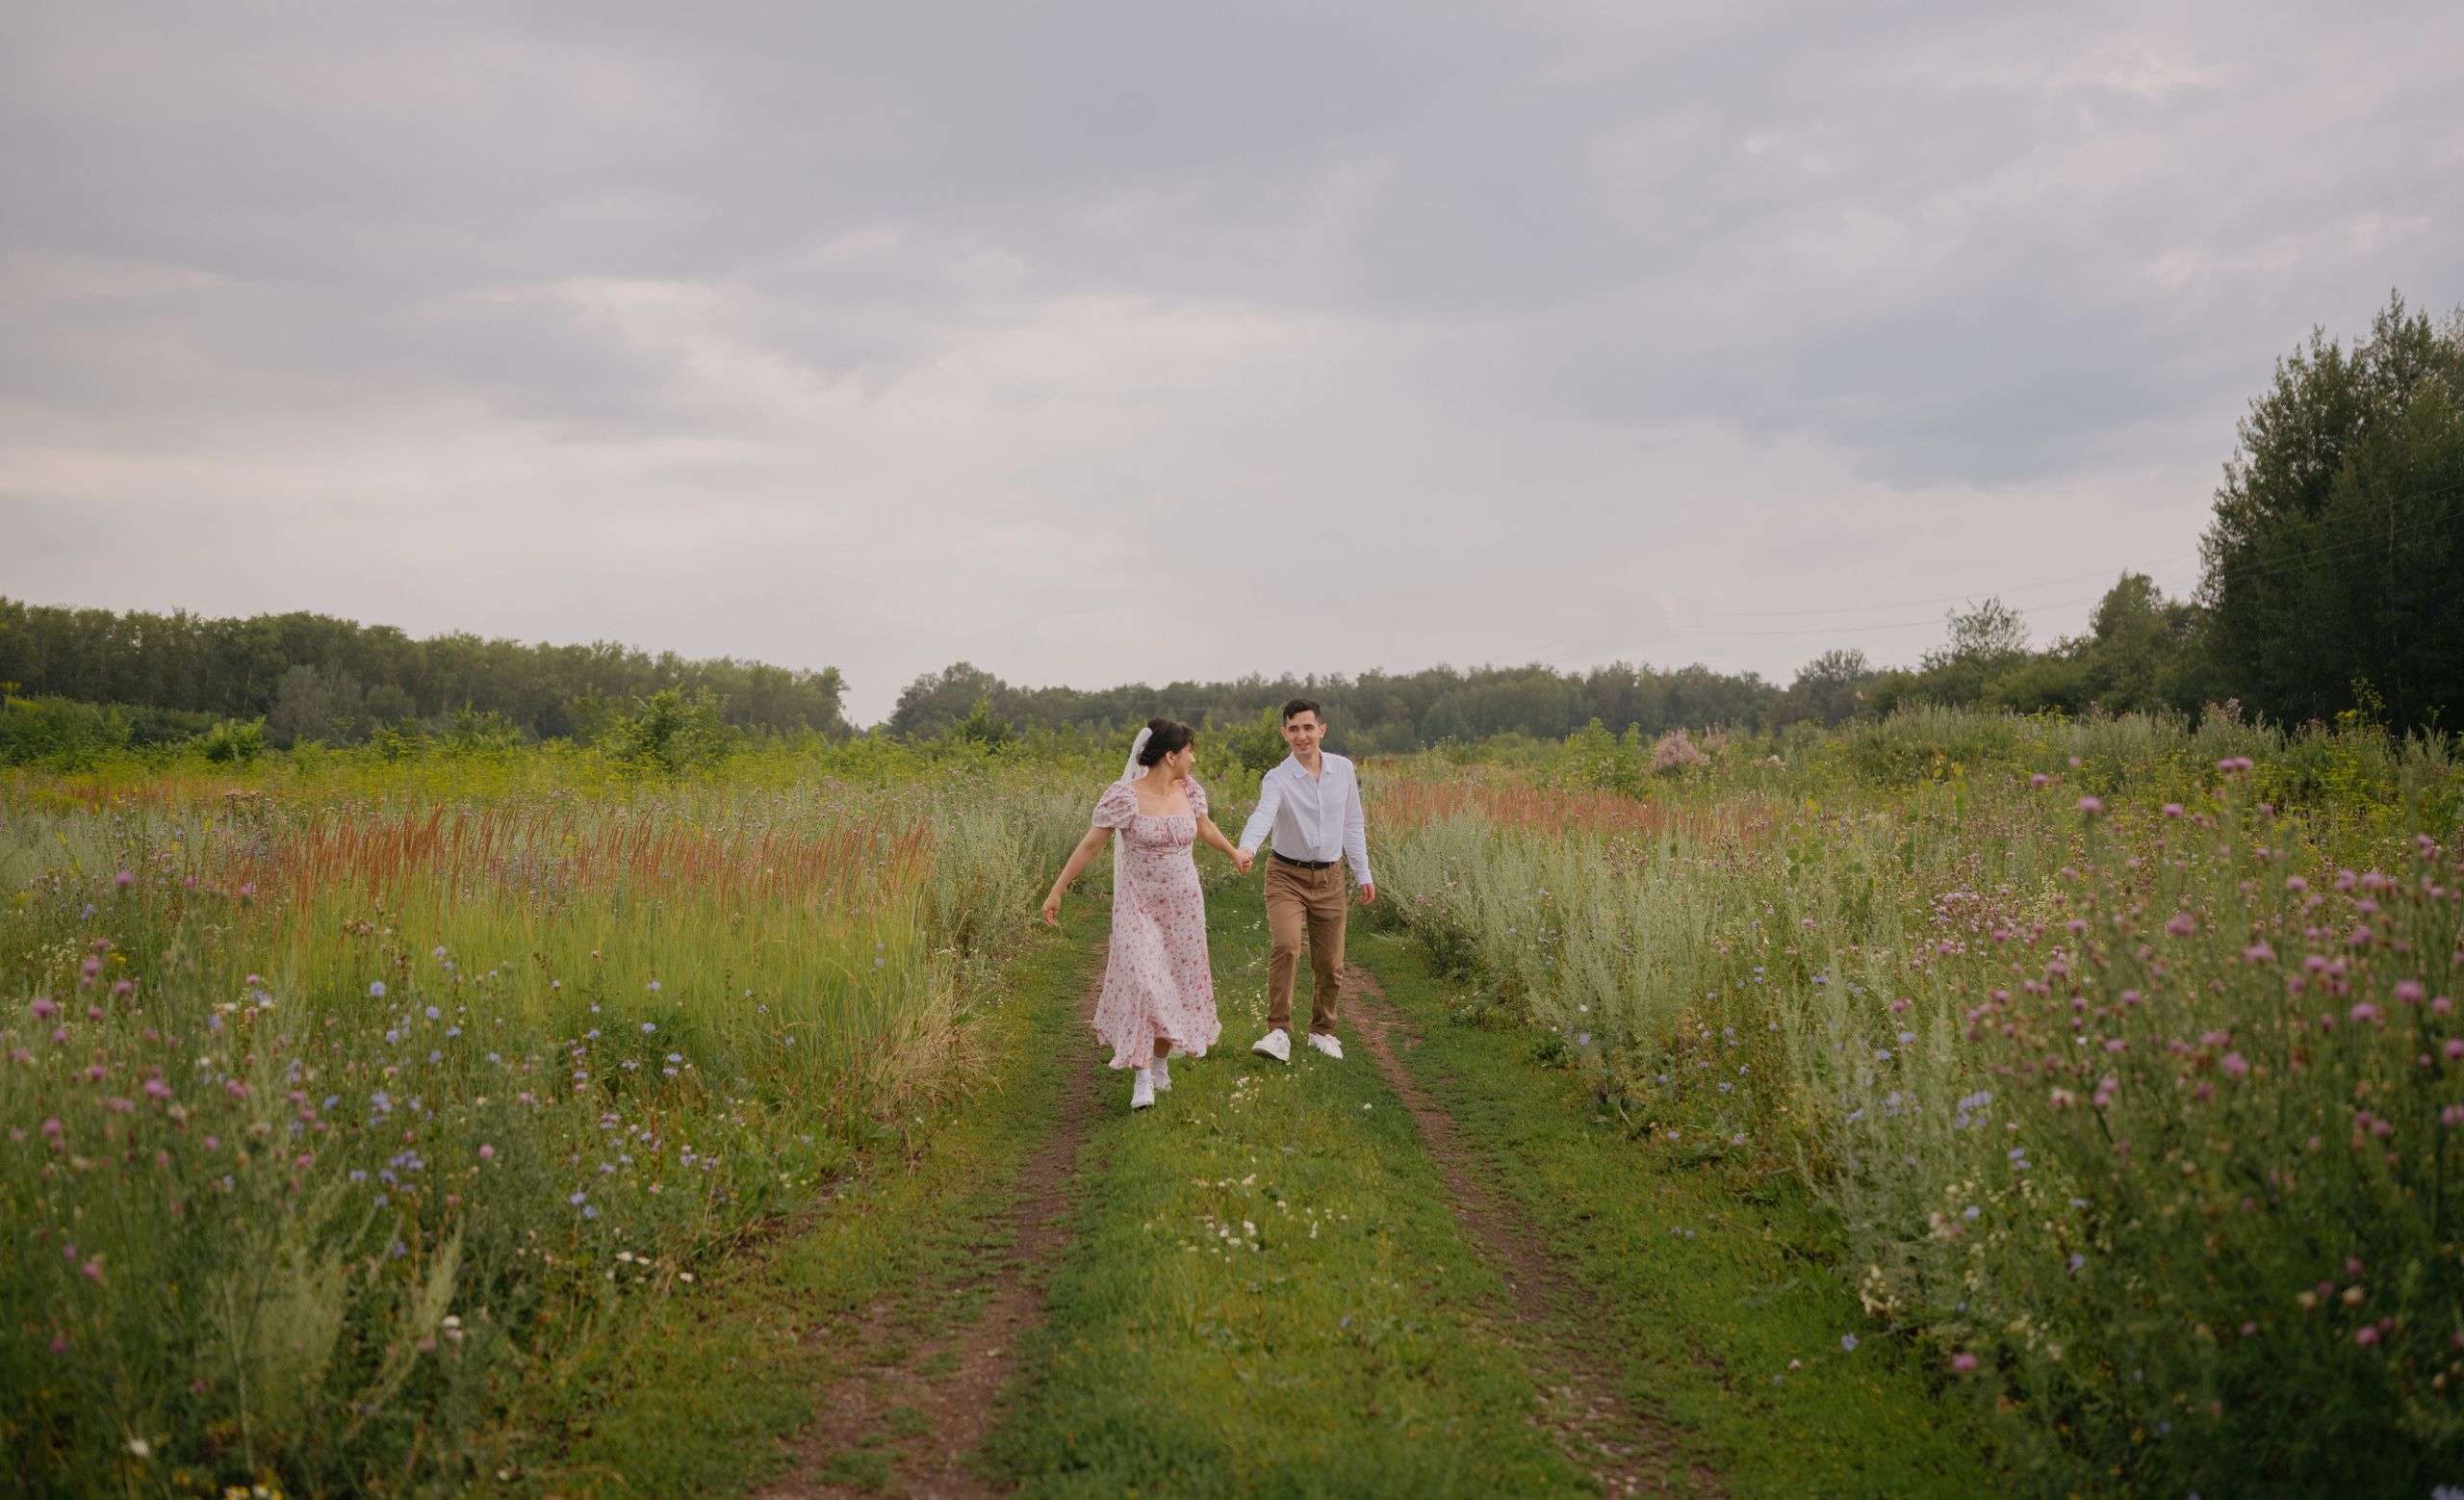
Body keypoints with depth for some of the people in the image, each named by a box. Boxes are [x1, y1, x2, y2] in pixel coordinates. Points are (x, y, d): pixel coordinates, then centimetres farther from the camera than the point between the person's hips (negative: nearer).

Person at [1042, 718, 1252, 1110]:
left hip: (1183, 905, 5)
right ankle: (1142, 1078, -9)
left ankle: (1160, 1062, 30)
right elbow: (1089, 845, -10)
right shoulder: (1124, 796, -16)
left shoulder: (1189, 789, -1)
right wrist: (1056, 891, -9)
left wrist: (1234, 853, 37)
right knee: (1141, 984, -15)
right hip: (1138, 906, -5)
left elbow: (1205, 827, 21)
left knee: (1177, 983, 10)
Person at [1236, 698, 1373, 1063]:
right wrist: (1246, 848, -51)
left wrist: (1363, 873, 10)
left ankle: (1322, 1031, 29)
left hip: (1329, 878, 4)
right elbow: (1263, 815, -31)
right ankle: (1279, 1033, -22)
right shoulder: (1277, 779, -12)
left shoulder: (1343, 770, 2)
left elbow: (1352, 824, 11)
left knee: (1330, 964, 7)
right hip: (1287, 877, -4)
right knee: (1286, 947, -26)